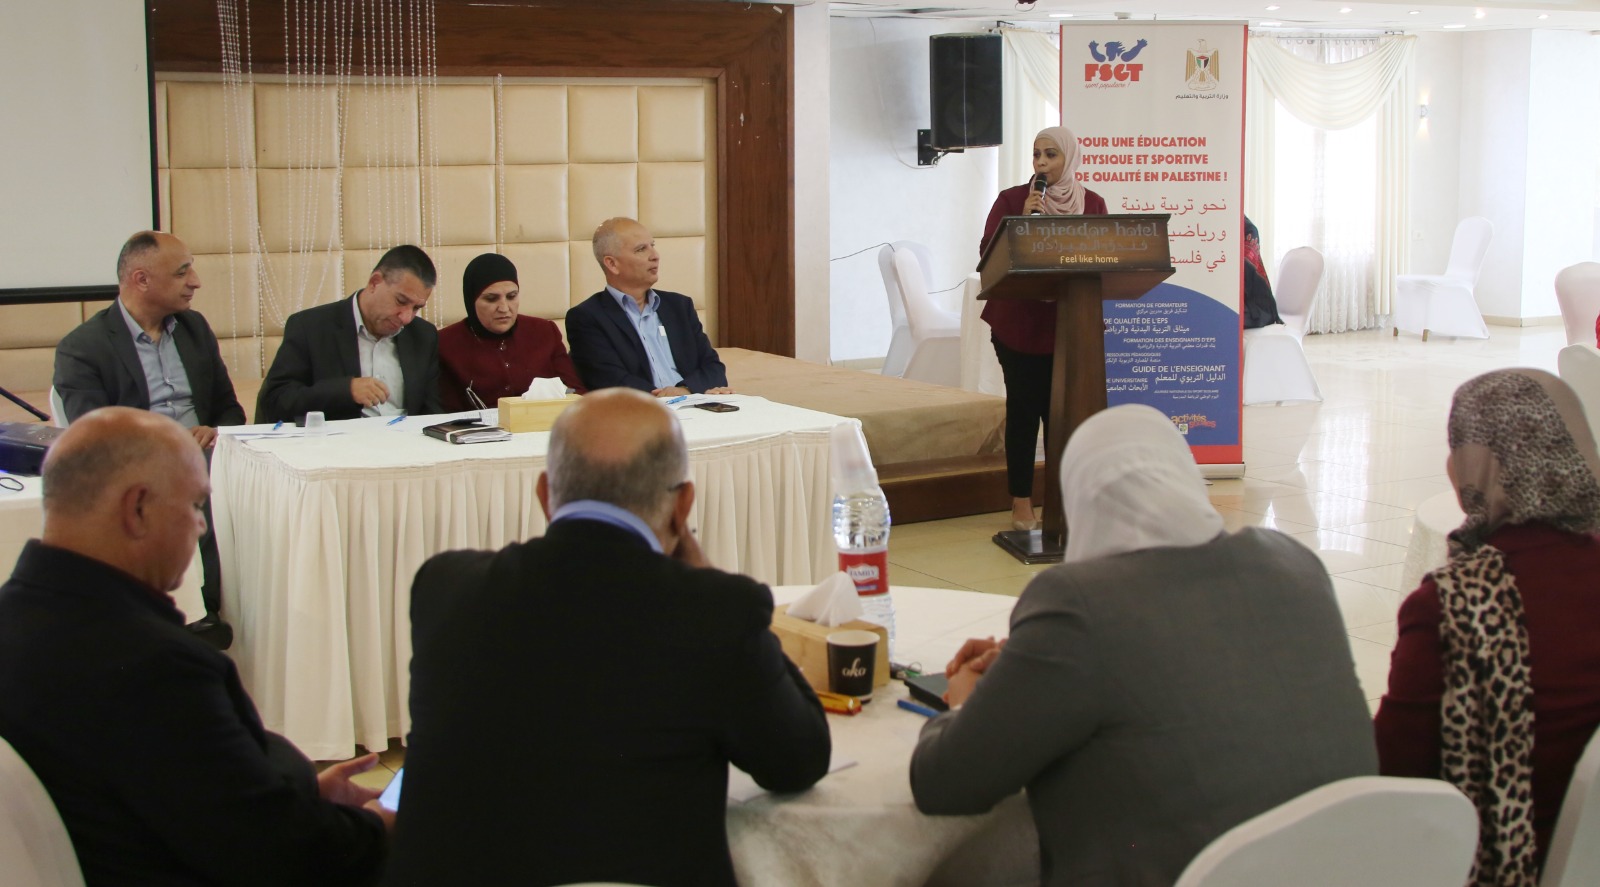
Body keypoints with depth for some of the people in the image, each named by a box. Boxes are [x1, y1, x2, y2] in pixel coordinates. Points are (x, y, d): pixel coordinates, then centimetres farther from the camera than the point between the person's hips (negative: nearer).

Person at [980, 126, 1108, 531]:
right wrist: (1023, 221, -17)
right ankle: (1021, 505, 5)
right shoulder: (1012, 200, 0)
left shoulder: (1092, 204, 8)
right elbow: (987, 253, -7)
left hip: (1069, 323, 2)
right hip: (1019, 323, -2)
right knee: (1023, 410, 0)